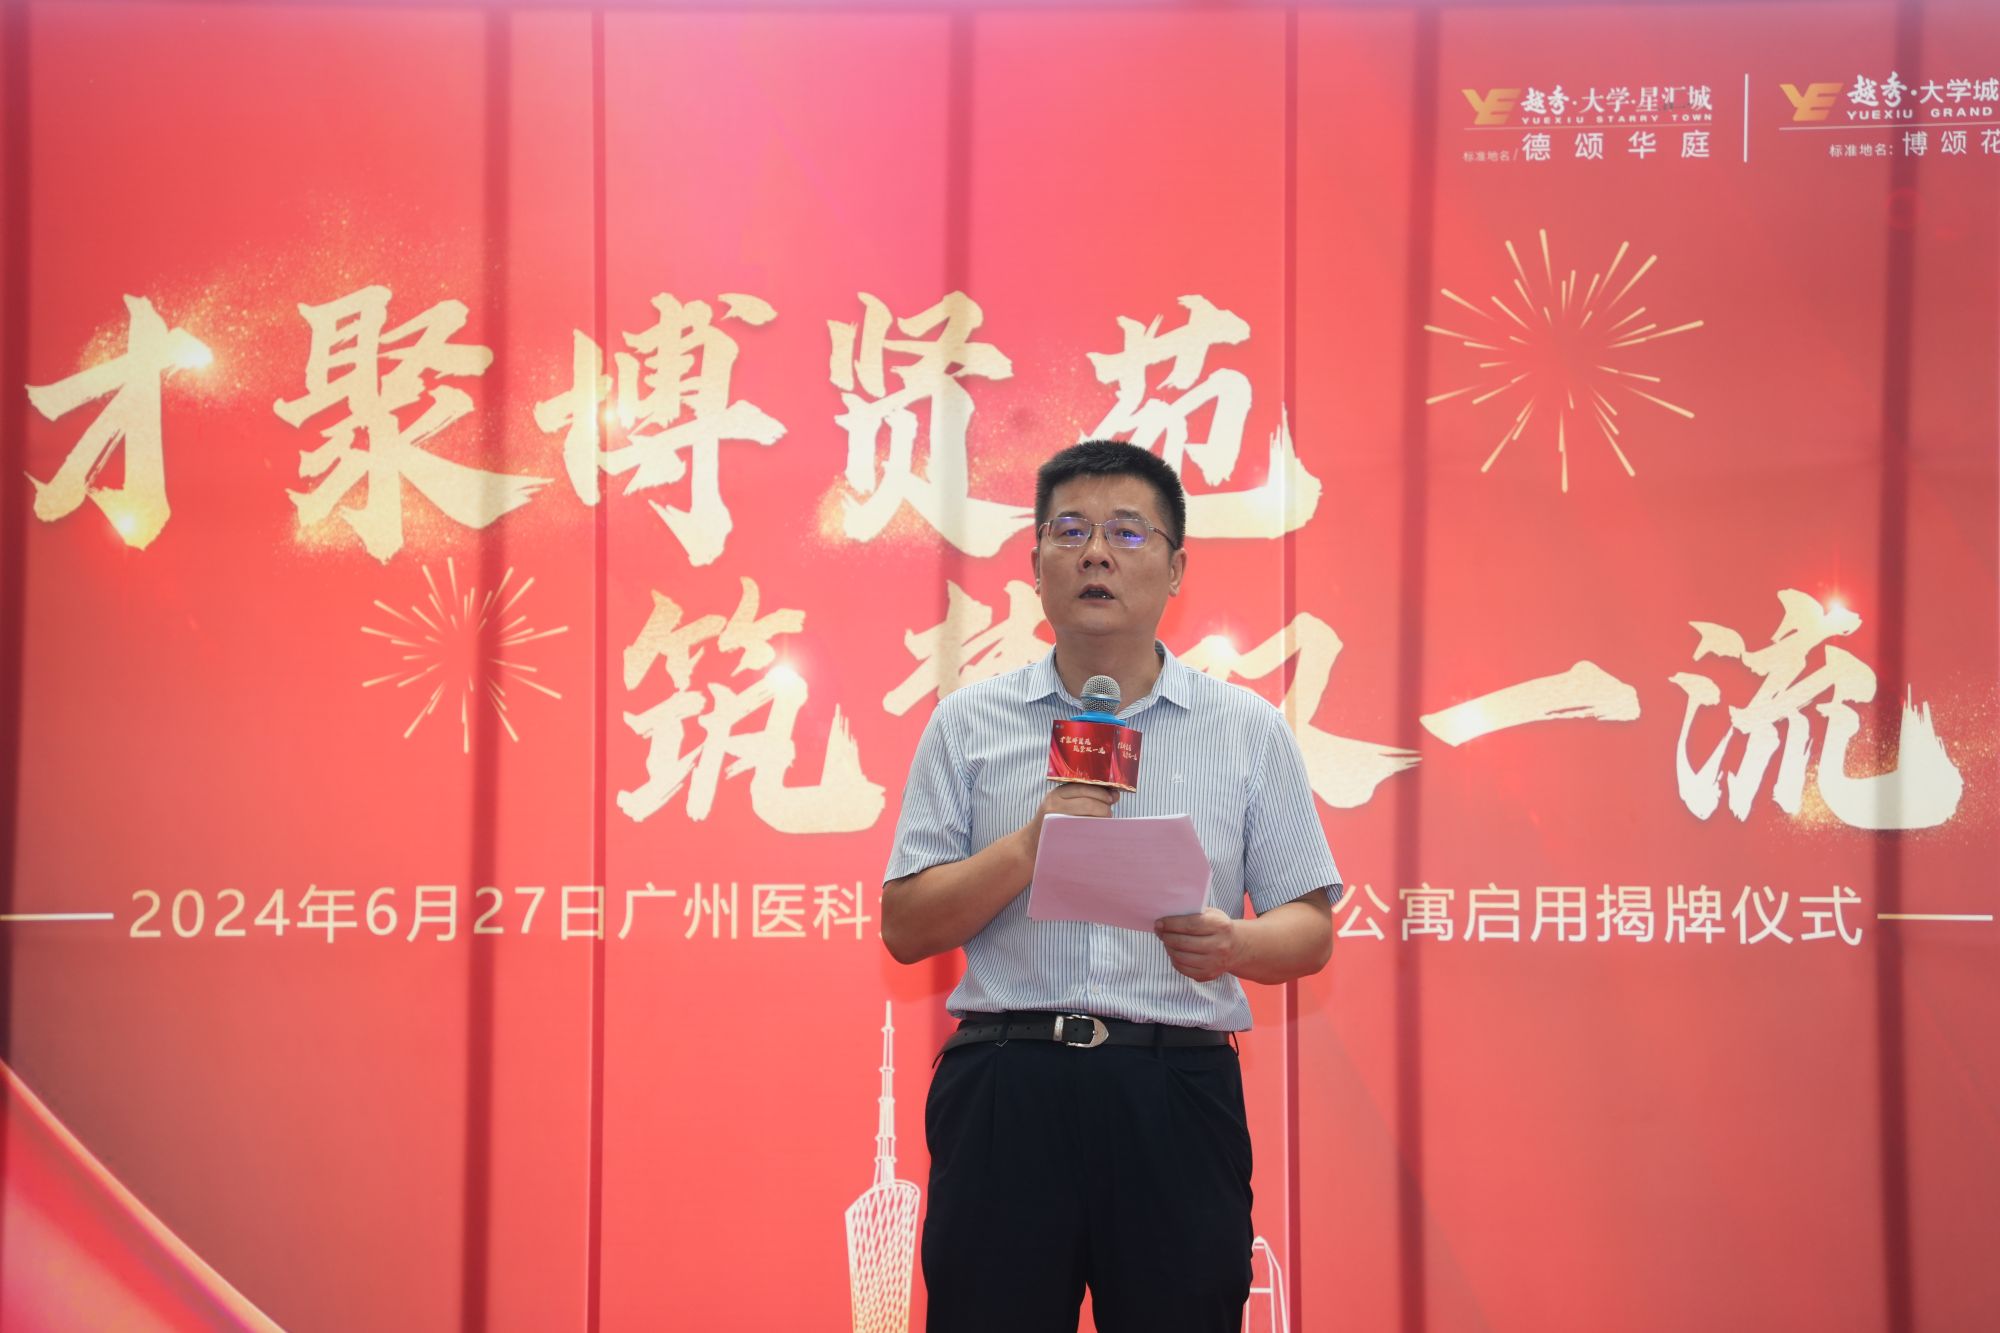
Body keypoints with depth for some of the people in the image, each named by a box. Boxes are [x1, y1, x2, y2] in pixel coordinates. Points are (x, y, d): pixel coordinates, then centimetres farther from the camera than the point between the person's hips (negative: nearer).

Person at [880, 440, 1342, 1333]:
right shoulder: (970, 723, 9)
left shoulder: (1249, 729, 9)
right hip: (1005, 1091, 0)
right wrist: (1028, 847, -10)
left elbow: (1309, 927, 7)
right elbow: (905, 929, 5)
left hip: (1176, 1096, 0)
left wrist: (1236, 944, -15)